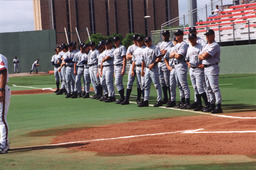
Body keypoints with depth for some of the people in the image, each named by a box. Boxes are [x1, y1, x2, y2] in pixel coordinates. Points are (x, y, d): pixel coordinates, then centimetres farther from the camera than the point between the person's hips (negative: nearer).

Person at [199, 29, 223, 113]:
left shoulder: (215, 45, -11)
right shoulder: (207, 46, 20)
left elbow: (205, 55, -20)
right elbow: (200, 56, 14)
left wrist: (203, 55, 2)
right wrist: (204, 56, -7)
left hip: (212, 68, -10)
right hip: (206, 68, 10)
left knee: (215, 87, -13)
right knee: (209, 88, 12)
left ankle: (218, 106, -16)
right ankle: (212, 105, 18)